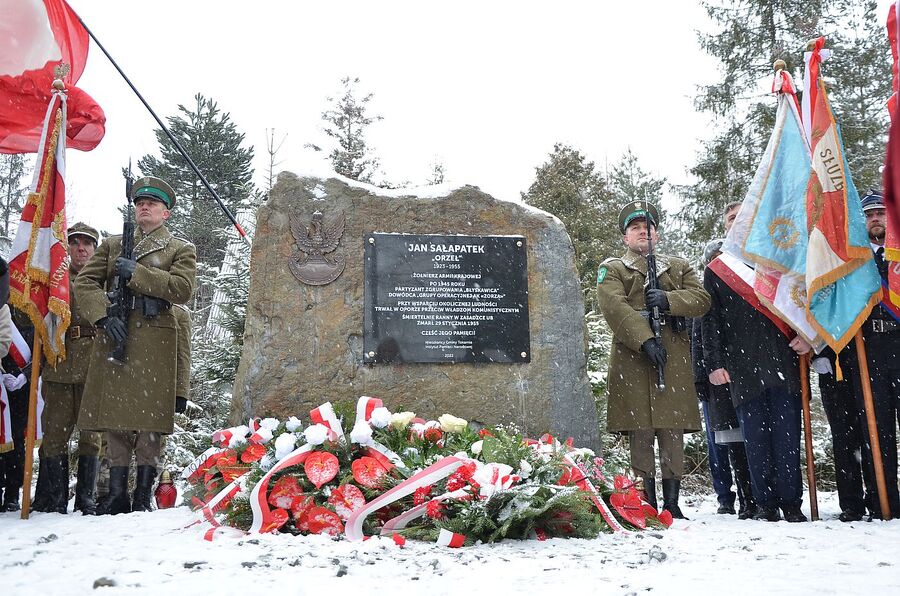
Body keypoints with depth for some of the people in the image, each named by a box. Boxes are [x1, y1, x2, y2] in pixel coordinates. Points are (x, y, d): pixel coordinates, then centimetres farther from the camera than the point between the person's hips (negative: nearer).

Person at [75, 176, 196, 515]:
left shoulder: (181, 249, 11)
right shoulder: (113, 244, 20)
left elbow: (182, 289, -6)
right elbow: (85, 282, 10)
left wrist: (136, 273, -10)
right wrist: (103, 317, -6)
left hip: (155, 340, -3)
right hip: (114, 335, 3)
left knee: (149, 416, -5)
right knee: (115, 413, 2)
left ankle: (143, 496, 1)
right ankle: (117, 493, 8)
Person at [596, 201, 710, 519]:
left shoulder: (679, 267, 23)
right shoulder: (612, 270, 12)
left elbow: (702, 299, 9)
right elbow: (615, 308, -6)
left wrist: (668, 300, -10)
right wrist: (645, 341, -18)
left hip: (674, 359, 3)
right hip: (632, 358, -2)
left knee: (673, 433, 1)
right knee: (640, 434, -3)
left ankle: (672, 502, 8)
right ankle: (648, 503, 5)